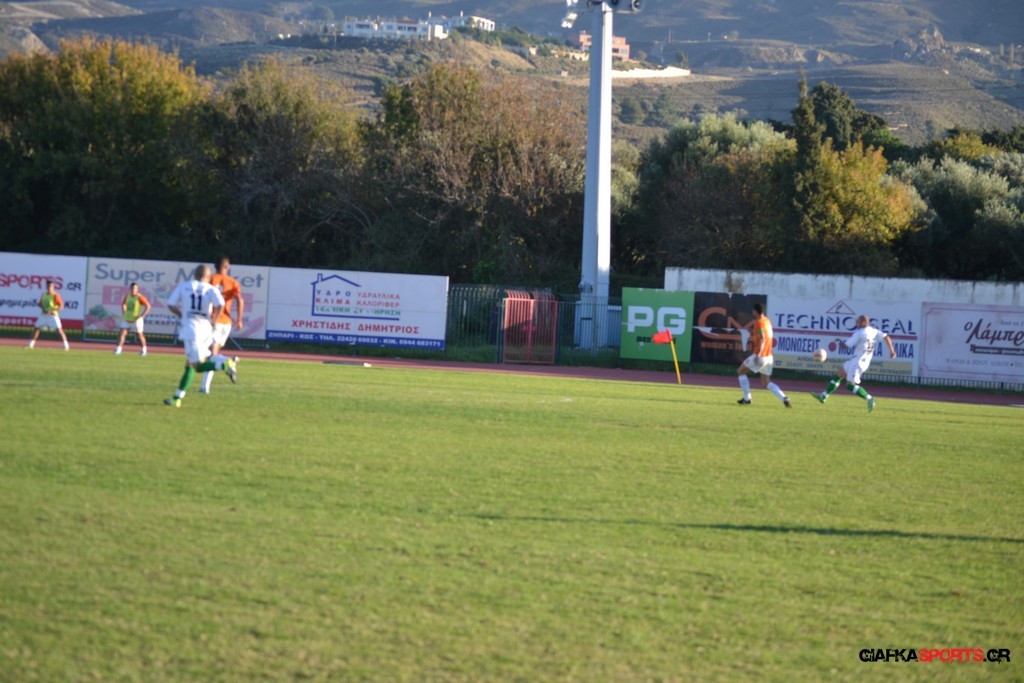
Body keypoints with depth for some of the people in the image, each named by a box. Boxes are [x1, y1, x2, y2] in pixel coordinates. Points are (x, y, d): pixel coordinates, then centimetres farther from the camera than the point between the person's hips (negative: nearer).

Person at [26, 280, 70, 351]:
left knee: (59, 329, -15)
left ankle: (66, 345, -11)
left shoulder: (56, 296, -10)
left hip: (53, 315, -6)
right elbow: (40, 304, 16)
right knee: (37, 328, 5)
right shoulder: (44, 295, 8)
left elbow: (61, 306, -15)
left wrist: (52, 310, -24)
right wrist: (43, 309, -7)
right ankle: (31, 344, 17)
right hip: (43, 315, 6)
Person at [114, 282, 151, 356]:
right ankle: (118, 349, -11)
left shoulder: (139, 297, -14)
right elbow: (123, 304, 22)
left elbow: (148, 306, -15)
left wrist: (142, 316, -18)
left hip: (136, 319, -4)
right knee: (123, 333, -9)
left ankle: (144, 349, 25)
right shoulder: (127, 296, 2)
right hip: (127, 319, 4)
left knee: (139, 334, 7)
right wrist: (124, 314, 11)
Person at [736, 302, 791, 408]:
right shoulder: (767, 321, 12)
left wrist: (758, 355, -30)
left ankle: (747, 398, 9)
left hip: (759, 356, -8)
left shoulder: (759, 323, -14)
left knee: (740, 371, 12)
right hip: (769, 357, 8)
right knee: (766, 383, 13)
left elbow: (762, 339, -25)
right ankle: (784, 398, -7)